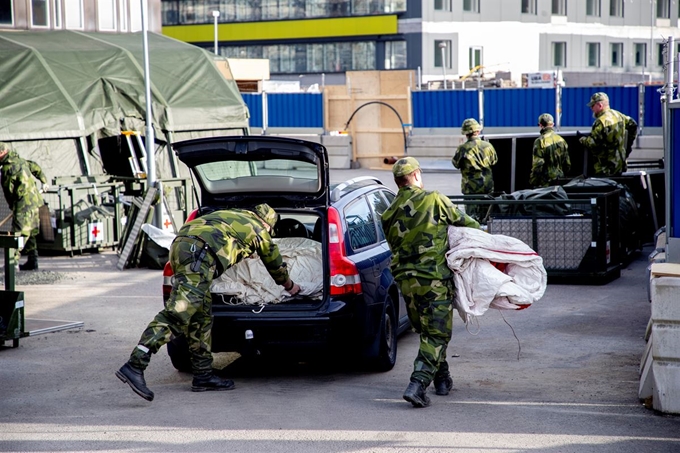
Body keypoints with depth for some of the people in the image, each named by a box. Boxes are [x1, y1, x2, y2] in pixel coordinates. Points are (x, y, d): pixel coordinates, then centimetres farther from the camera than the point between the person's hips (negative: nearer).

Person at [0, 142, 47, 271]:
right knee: (30, 234, 14)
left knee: (19, 233, -12)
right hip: (34, 201, 9)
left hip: (24, 204, -9)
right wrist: (44, 181, 44)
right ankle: (32, 262, 19)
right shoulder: (20, 160, 11)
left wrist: (12, 206, 9)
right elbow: (35, 168, 27)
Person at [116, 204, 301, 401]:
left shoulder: (234, 215, 37)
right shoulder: (259, 230, 23)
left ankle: (203, 375, 17)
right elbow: (276, 265, 39)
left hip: (180, 244, 8)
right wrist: (290, 286, 57)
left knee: (201, 317, 15)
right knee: (176, 313, -16)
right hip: (200, 250, -8)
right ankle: (134, 366, -27)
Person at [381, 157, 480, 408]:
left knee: (427, 331, 20)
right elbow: (464, 222, 6)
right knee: (437, 334, -2)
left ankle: (443, 379, 30)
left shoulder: (389, 214, 7)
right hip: (434, 279, -5)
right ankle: (417, 384, -16)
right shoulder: (434, 200, -6)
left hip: (406, 281, 5)